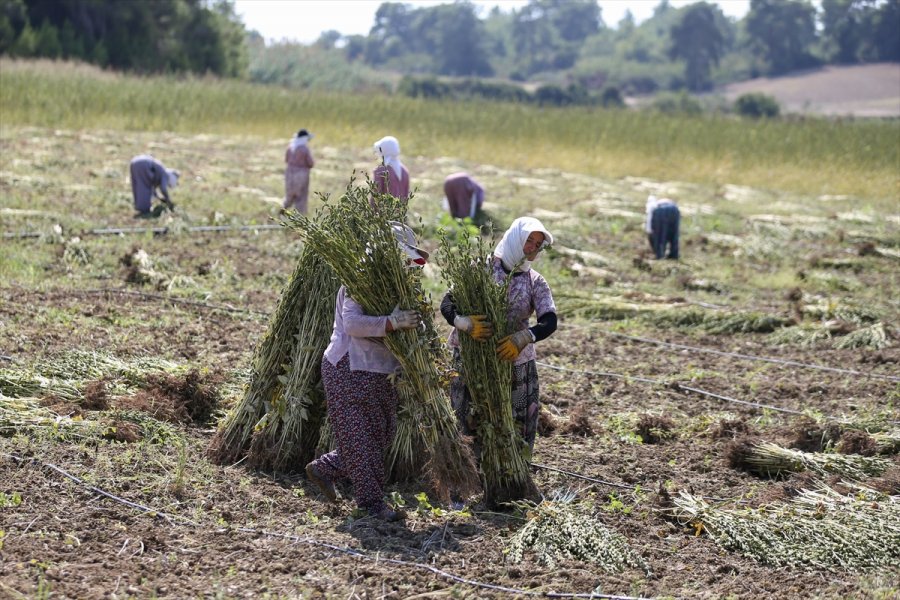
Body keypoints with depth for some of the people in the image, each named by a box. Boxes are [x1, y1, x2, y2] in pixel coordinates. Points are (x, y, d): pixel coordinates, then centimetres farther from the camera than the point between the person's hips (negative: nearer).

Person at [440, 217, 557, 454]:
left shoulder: (535, 283, 3)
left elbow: (549, 322, -10)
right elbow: (447, 303, -10)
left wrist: (522, 339, -28)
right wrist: (466, 323, -30)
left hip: (515, 363, 2)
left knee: (517, 427, 3)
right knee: (473, 425, 2)